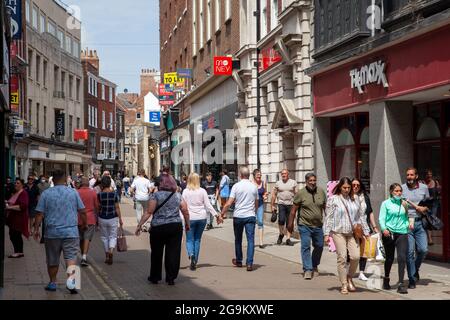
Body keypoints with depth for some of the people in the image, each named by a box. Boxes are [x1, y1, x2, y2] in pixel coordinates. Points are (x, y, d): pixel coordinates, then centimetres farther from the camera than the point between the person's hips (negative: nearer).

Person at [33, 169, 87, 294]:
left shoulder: (46, 193, 0)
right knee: (71, 257, -4)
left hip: (52, 233, 1)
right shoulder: (73, 192, 1)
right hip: (71, 232, -1)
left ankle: (52, 283, 25)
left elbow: (40, 214, -2)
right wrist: (84, 224, 20)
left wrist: (36, 229, 5)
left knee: (52, 260, 13)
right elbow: (82, 212, 4)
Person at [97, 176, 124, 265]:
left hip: (102, 218, 0)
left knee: (104, 237, 14)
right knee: (113, 236, 8)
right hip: (113, 218, 0)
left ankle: (107, 257, 19)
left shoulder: (99, 195, -8)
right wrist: (120, 219, 2)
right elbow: (117, 208, -4)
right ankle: (111, 251, -19)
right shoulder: (114, 194, -7)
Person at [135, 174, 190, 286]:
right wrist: (187, 224, 20)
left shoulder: (156, 195, -7)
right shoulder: (178, 196, 5)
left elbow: (148, 212, -10)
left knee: (156, 253, 11)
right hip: (176, 227, 3)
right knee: (173, 253, 7)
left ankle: (155, 277, 21)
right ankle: (171, 278, 9)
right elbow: (185, 212, 5)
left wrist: (139, 225, -6)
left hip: (158, 227, -2)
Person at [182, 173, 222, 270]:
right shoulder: (202, 191, 0)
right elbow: (208, 205, -1)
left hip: (190, 218, -2)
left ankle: (191, 254, -23)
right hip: (201, 218, 2)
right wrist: (217, 215, 4)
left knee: (189, 239, 4)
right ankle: (195, 261, 14)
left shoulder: (185, 191, -3)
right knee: (197, 239, 12)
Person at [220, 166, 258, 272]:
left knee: (238, 240, 15)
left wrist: (222, 214, -1)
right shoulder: (254, 187, 4)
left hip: (238, 216, -1)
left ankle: (238, 261, 27)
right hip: (250, 216, 1)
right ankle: (249, 263, -11)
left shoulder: (236, 186, -4)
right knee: (250, 240, -2)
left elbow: (229, 203, -9)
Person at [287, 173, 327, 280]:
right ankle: (307, 270, -6)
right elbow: (293, 210, -2)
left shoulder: (321, 192, 3)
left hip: (318, 225, 4)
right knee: (306, 247, -9)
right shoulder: (301, 193, -7)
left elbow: (326, 208, 11)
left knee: (319, 246, 13)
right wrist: (290, 224, -1)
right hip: (304, 225, -4)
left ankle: (314, 267, 32)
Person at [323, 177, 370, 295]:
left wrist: (366, 232, 14)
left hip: (352, 233, 3)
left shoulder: (354, 200, 11)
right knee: (342, 258, -5)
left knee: (355, 256, -8)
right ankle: (344, 284, 6)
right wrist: (327, 233, -6)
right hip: (338, 232, -3)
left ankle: (349, 278, 17)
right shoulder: (333, 200, 1)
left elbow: (361, 216, 16)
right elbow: (328, 217, -1)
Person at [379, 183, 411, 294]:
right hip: (389, 233, -2)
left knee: (402, 257, -11)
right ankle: (386, 279, 33)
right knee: (389, 258, 9)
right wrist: (384, 229, -20)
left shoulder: (404, 203, 11)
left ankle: (401, 284, -8)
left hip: (402, 233, 2)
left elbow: (406, 217, 18)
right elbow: (381, 218, -4)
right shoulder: (386, 203, 2)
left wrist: (409, 223, -2)